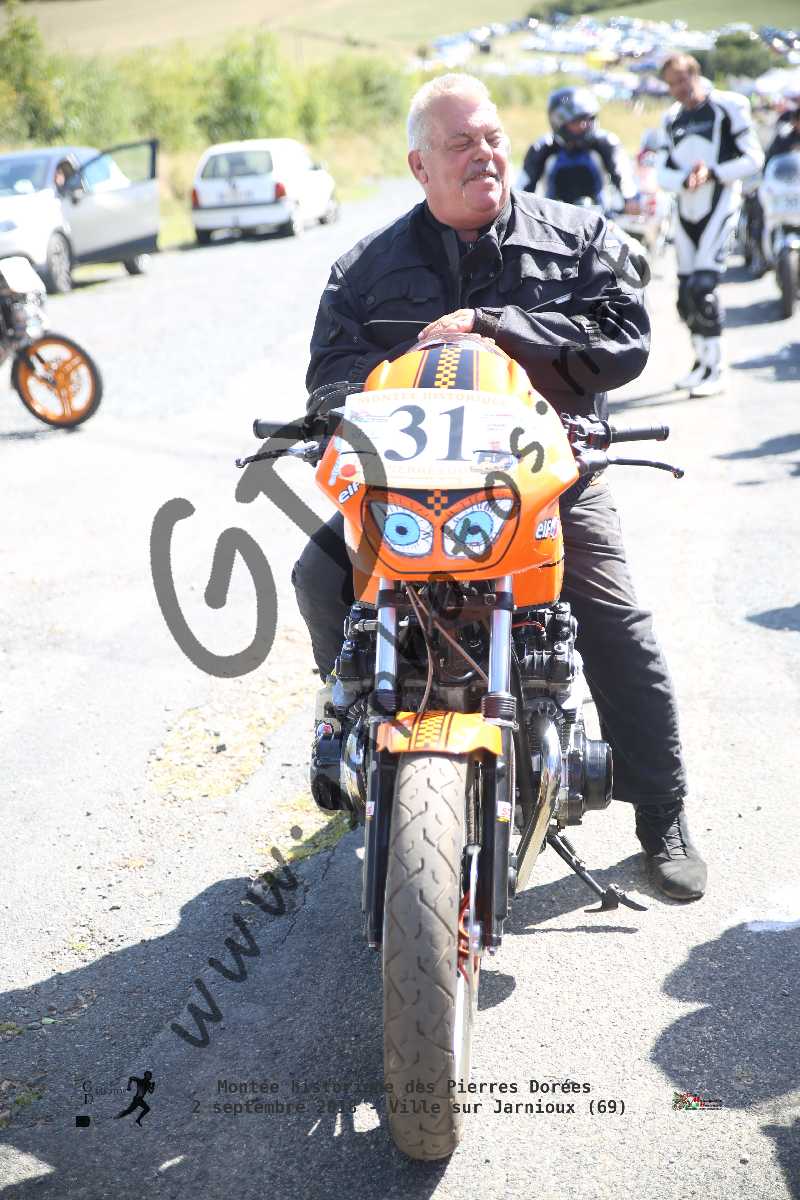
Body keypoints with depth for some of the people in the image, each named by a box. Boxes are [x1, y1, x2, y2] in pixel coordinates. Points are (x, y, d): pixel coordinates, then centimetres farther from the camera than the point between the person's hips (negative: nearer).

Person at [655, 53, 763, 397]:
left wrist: (712, 173, -16)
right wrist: (685, 180, -12)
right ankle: (701, 359, 25)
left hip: (718, 207, -6)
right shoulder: (671, 119, 15)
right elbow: (663, 173, 9)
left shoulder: (729, 106, -4)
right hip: (685, 211, 7)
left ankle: (716, 367, -11)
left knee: (702, 287, -17)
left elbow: (753, 158, -6)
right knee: (685, 296, 8)